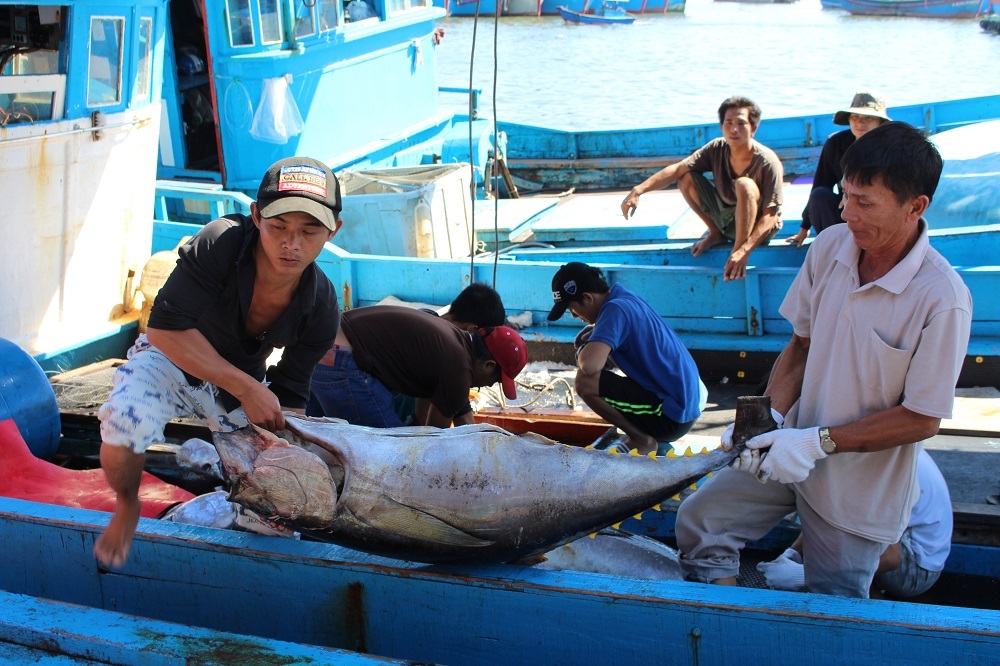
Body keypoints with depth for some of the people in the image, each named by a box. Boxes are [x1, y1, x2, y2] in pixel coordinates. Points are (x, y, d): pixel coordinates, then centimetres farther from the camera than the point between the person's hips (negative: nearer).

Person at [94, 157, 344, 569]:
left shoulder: (322, 310, -22)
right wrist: (247, 388, -38)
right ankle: (127, 508, -2)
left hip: (243, 384, 4)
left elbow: (288, 393, -11)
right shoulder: (221, 244, -35)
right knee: (126, 421, -35)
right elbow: (165, 328, -37)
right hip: (172, 361, -3)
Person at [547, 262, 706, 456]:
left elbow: (590, 365, -33)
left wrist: (582, 355, -10)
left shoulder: (615, 310, -20)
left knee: (586, 382, -20)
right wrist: (588, 348, 8)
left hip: (672, 417, -10)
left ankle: (642, 441, -4)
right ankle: (647, 435, 15)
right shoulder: (627, 298, 8)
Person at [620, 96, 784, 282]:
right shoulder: (718, 148, -10)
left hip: (757, 227, -5)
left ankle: (736, 251, -25)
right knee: (686, 178, -9)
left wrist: (744, 251, -39)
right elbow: (678, 169, -14)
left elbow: (770, 215, -27)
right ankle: (715, 233, 6)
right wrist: (638, 190, -27)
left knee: (744, 185, -35)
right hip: (726, 218, 5)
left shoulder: (767, 162, -24)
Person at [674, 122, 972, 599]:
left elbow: (922, 419, -19)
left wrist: (819, 442, -23)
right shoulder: (830, 246, -7)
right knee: (700, 521, -4)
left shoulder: (942, 299, -25)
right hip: (796, 446, 5)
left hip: (861, 484, -5)